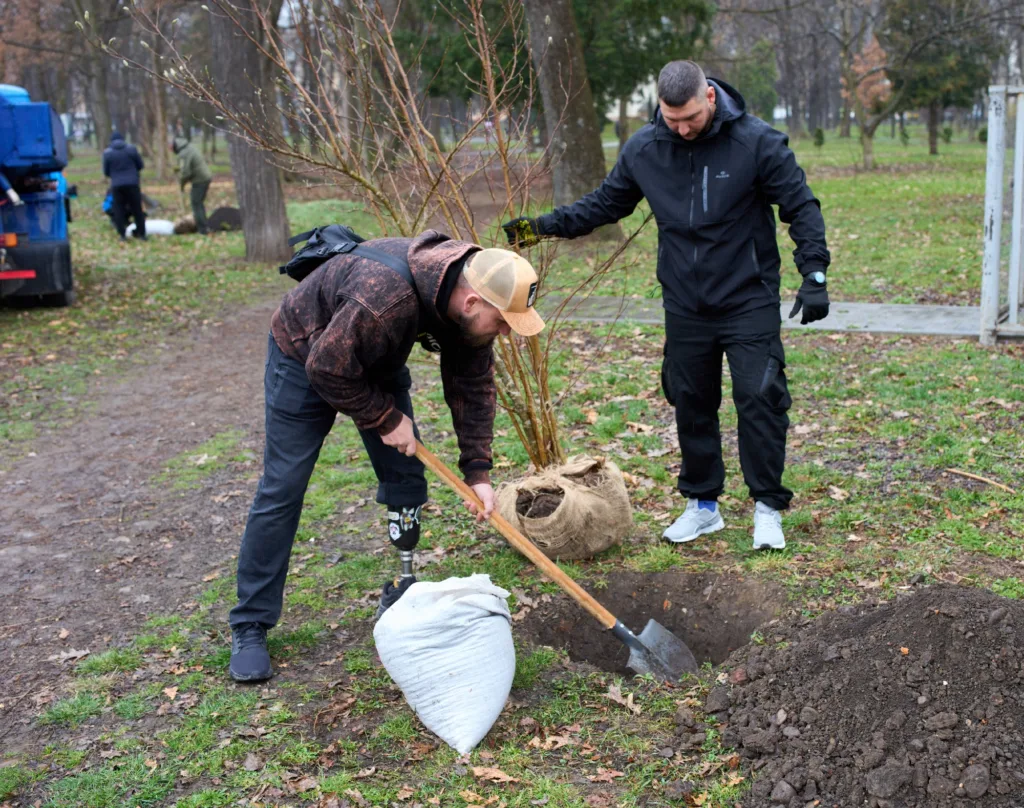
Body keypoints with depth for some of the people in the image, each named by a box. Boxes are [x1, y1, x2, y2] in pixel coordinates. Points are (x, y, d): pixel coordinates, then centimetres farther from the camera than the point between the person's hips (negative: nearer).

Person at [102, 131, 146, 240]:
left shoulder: (107, 153, 0)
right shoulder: (131, 149, 0)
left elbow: (106, 172, 4)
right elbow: (141, 165, 6)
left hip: (116, 185, 0)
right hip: (132, 183, 0)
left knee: (118, 210, 7)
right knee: (137, 209, 8)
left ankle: (122, 235, 3)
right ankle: (142, 234, 11)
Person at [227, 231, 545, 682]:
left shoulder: (471, 305, -19)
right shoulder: (386, 295, -44)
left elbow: (473, 385, -8)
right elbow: (327, 367, -33)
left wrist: (477, 470, -13)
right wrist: (386, 419, -22)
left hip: (378, 361, 7)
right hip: (307, 359, -7)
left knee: (406, 480, 2)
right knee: (282, 491, -7)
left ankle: (401, 598, 19)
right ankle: (249, 627, 2)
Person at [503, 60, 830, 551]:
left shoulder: (757, 142, -12)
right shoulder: (643, 149, -2)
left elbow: (801, 207, -6)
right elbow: (605, 203, 11)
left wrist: (813, 274, -15)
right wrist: (546, 226, 0)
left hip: (750, 303, -4)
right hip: (685, 307, 4)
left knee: (760, 398, -7)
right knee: (691, 405, 11)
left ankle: (767, 507, 7)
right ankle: (702, 504, 26)